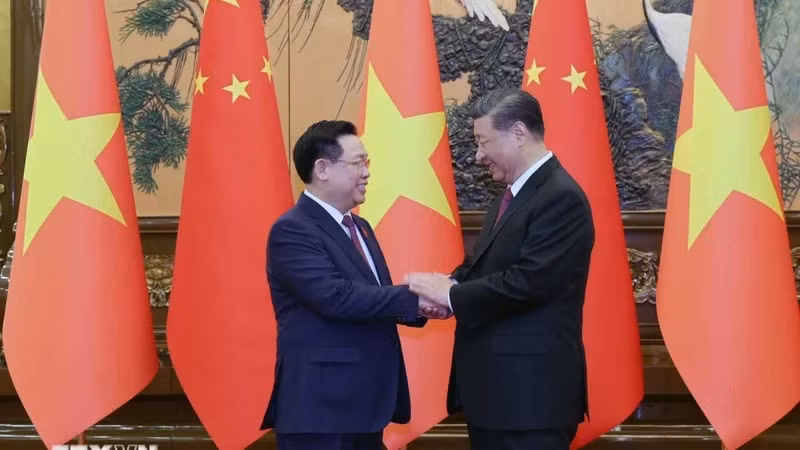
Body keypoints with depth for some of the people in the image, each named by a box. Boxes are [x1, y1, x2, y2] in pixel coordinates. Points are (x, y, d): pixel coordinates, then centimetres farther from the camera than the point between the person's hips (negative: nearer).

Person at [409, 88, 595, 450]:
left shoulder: (560, 197, -16)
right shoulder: (513, 196, 16)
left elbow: (526, 282, -24)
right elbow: (483, 265, 18)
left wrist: (452, 295, -14)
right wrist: (449, 284, -4)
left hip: (530, 391, -10)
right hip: (493, 385, 10)